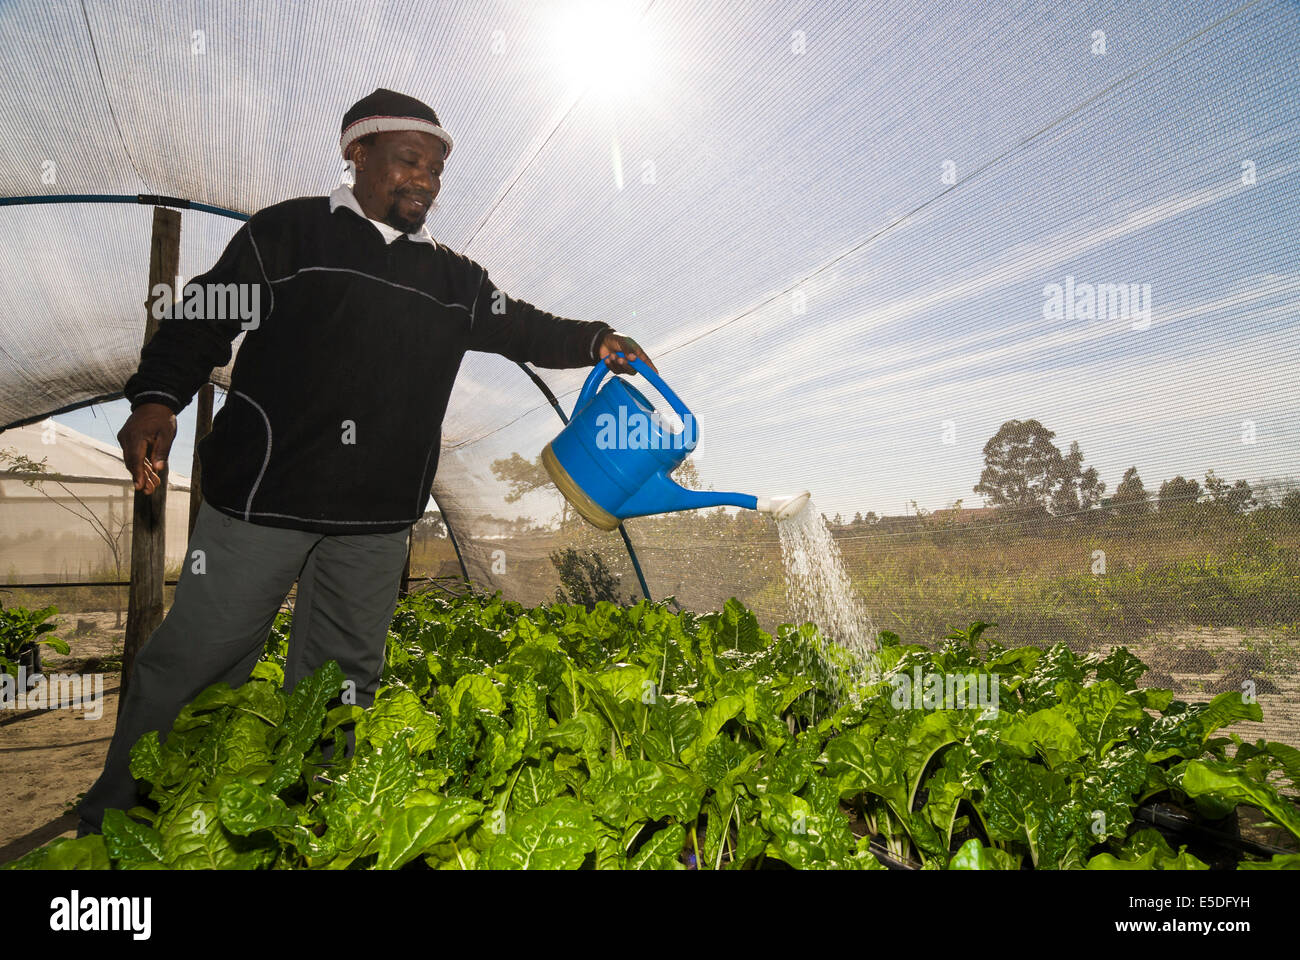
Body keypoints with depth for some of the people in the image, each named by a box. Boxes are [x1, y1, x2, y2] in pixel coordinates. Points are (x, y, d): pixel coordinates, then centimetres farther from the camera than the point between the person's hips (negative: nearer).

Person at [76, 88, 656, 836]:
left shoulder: (452, 277, 15)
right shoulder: (291, 232, 3)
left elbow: (519, 325, 10)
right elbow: (205, 315, -2)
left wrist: (592, 341, -6)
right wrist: (157, 398, -16)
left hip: (377, 522, 4)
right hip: (262, 497, -3)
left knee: (342, 683, 13)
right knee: (194, 662, 6)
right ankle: (115, 820, 30)